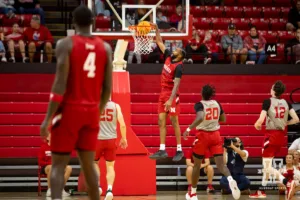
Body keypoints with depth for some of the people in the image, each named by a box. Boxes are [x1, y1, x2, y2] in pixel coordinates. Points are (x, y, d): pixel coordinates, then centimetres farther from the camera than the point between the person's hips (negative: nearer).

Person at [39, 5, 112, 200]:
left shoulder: (66, 44, -8)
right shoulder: (105, 47, 6)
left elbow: (60, 85, -14)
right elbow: (107, 87, 7)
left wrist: (48, 118, -11)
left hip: (69, 110, -4)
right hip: (91, 111, 4)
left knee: (58, 164, -1)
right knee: (89, 163, 15)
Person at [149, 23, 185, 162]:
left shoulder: (178, 66, -16)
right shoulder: (168, 57, 7)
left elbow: (176, 84, -23)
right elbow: (160, 42, 17)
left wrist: (171, 99, -31)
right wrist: (156, 29, 10)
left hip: (172, 95, -8)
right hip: (163, 93, 8)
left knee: (174, 122, -5)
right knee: (161, 121, 3)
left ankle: (179, 150, 1)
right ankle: (162, 150, 3)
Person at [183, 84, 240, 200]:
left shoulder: (199, 105, -12)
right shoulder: (217, 104, 5)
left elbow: (200, 118, -31)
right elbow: (223, 119, 15)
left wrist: (189, 129, -25)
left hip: (203, 135, -4)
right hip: (215, 135, 4)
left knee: (197, 165, 13)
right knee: (220, 164, -3)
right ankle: (230, 180, -35)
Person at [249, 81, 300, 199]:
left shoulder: (268, 102, -11)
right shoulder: (286, 103, 4)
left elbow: (261, 120, -17)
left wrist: (257, 125, 6)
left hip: (271, 135, -6)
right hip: (281, 135, 6)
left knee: (267, 166, -1)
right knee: (267, 163, 20)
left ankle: (287, 182, -22)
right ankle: (261, 191, 24)